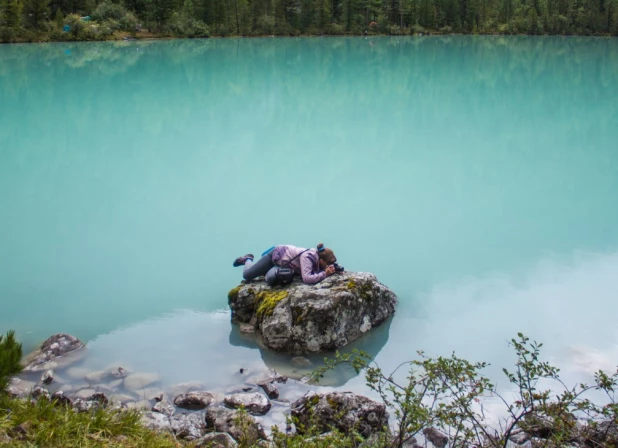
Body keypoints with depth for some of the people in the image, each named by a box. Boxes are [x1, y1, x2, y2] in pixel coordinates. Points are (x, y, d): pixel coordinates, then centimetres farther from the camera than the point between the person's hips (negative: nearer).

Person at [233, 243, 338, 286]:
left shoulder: (319, 255, -22)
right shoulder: (308, 257, -42)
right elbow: (307, 278, -51)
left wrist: (330, 269, -34)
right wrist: (325, 274, -51)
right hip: (278, 254, -6)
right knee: (247, 275, 5)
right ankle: (248, 259, 38)